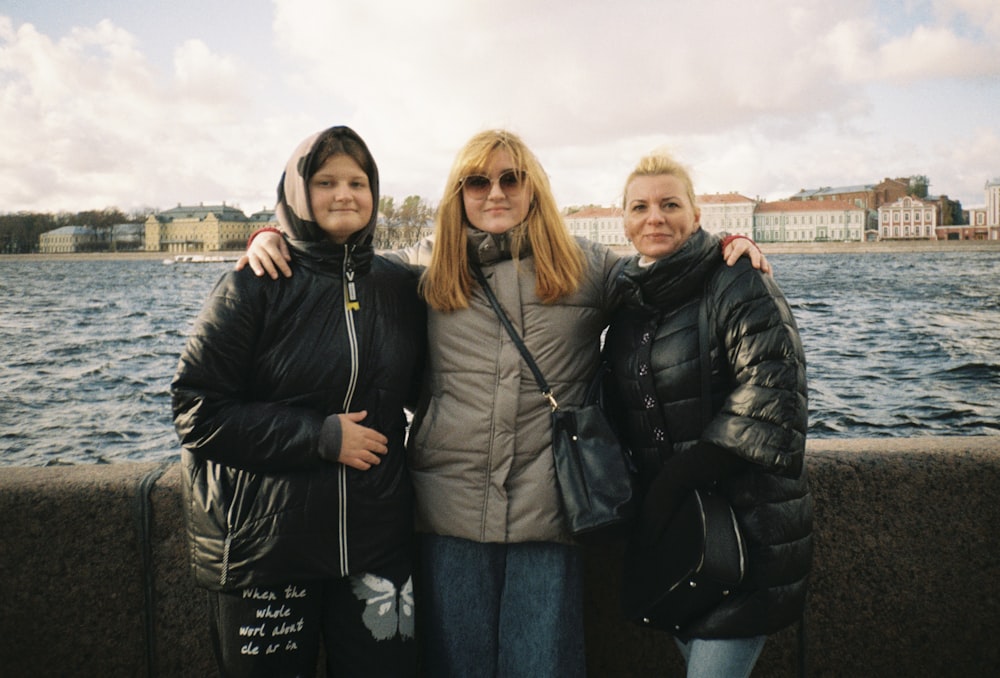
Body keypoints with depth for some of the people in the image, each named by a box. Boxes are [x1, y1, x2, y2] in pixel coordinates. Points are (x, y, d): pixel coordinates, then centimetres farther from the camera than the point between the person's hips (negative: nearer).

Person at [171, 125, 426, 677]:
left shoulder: (399, 288, 4)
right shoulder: (255, 287, -7)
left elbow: (416, 388, 18)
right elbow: (197, 412, -12)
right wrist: (320, 436, -17)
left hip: (377, 541, 3)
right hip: (264, 544, -3)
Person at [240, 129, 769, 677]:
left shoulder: (589, 267, 7)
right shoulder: (426, 267, 8)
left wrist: (725, 250, 6)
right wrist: (272, 240, 5)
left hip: (548, 511, 0)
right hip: (450, 508, 1)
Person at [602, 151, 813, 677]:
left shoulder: (737, 284, -9)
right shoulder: (627, 302, 11)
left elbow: (772, 390, -19)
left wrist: (678, 478, -20)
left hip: (744, 528, -6)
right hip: (665, 526, 6)